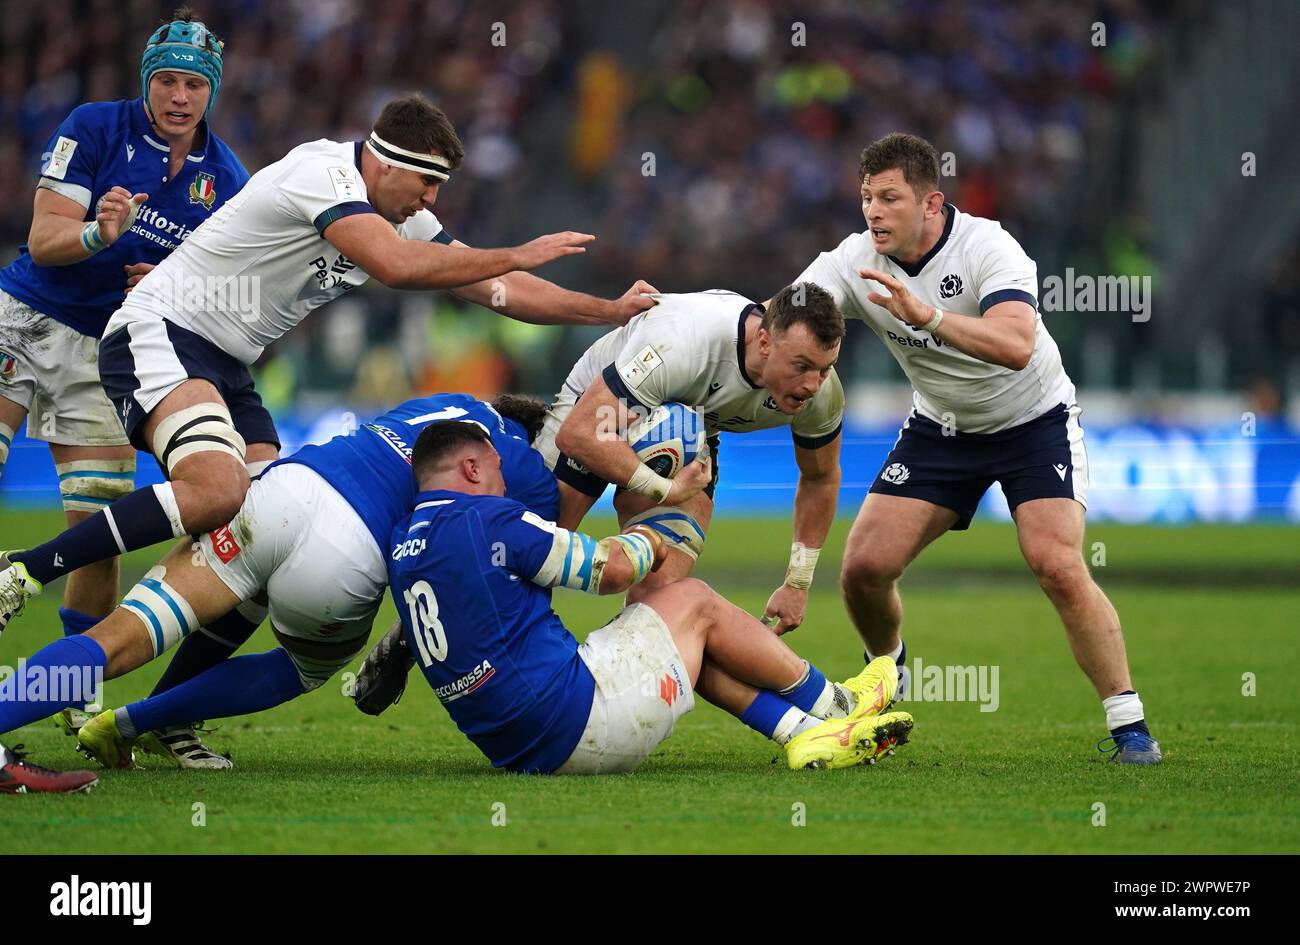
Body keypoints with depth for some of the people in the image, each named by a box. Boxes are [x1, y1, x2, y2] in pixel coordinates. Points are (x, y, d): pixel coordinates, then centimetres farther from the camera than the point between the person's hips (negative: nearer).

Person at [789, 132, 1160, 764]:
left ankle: (1128, 724, -11)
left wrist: (926, 314, -56)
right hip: (939, 426, 4)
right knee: (865, 567, -7)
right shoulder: (856, 262, -14)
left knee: (1057, 566, -23)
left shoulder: (989, 248, -28)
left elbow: (1016, 345, -44)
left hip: (1033, 420, -4)